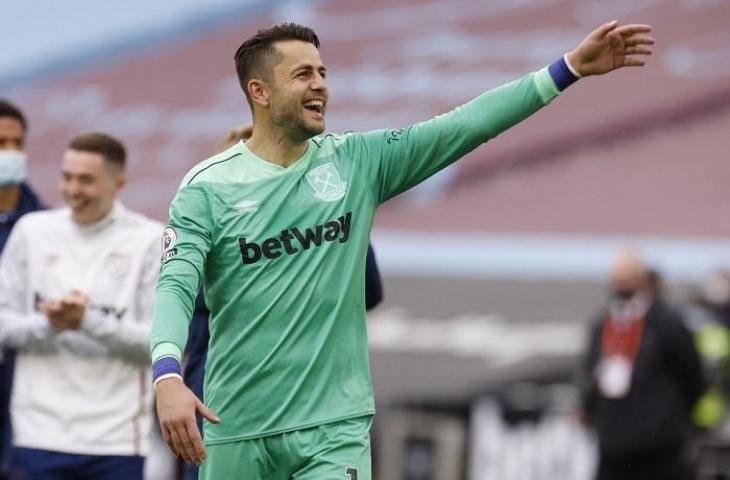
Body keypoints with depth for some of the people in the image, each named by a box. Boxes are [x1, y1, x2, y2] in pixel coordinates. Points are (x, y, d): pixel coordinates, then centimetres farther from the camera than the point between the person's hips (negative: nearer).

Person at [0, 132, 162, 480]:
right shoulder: (33, 231, 8)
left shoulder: (150, 240, -1)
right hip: (40, 435, 2)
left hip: (117, 440, -2)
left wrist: (89, 321, -20)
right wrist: (48, 324, -15)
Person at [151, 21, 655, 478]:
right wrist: (168, 378, -33)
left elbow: (466, 124, 0)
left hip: (335, 426, 1)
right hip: (237, 430, -1)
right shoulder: (207, 187, -4)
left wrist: (571, 67, -7)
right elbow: (176, 286, -14)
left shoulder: (358, 162, 4)